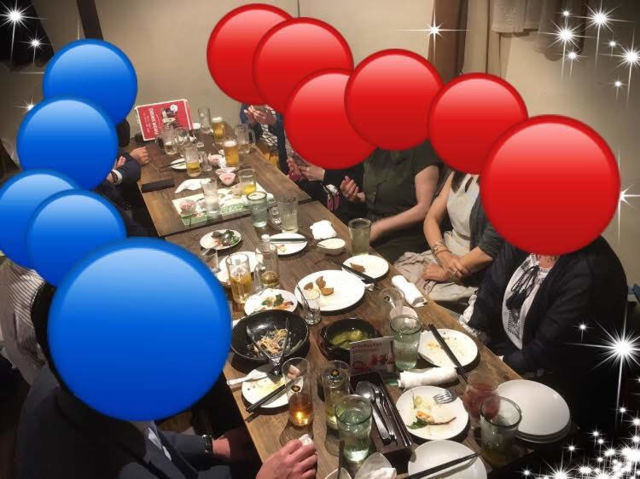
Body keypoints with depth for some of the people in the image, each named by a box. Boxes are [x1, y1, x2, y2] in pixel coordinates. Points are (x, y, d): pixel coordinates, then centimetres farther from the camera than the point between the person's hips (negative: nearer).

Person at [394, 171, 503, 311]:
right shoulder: (458, 174, 4)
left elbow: (490, 251, -22)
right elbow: (431, 218, 6)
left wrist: (445, 273, -13)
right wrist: (443, 255, -13)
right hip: (443, 256, 7)